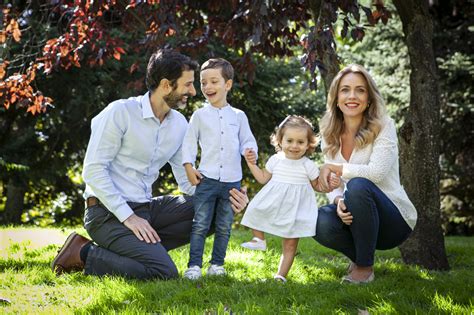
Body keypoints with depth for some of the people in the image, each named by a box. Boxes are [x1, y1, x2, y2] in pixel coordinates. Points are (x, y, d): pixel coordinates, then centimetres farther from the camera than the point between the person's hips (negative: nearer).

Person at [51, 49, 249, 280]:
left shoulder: (179, 124, 8)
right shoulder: (120, 112, -12)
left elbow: (187, 180, 11)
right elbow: (93, 170, -15)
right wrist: (128, 217, -21)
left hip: (144, 208, 8)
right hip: (108, 212, -7)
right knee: (164, 272, -24)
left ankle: (143, 246, -7)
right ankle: (85, 254, -8)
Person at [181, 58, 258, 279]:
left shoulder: (238, 116, 8)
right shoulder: (200, 115, 4)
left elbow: (247, 140, 12)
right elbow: (189, 142, 6)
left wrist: (250, 152, -10)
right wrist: (189, 167, -3)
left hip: (232, 180, 2)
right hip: (206, 178, -2)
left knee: (224, 226, 8)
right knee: (200, 225, -4)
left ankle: (217, 263, 18)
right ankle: (194, 265, 0)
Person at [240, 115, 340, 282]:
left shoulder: (308, 165, -5)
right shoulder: (275, 160, 0)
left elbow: (316, 185, 7)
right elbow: (263, 178, 11)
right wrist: (252, 164, 4)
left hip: (294, 208, -2)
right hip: (273, 205, 2)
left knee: (290, 244, 2)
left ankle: (281, 274, 9)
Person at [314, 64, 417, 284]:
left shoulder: (383, 127, -10)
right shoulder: (330, 135, 4)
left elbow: (376, 172, -25)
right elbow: (332, 185, 1)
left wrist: (332, 168, -16)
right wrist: (338, 201, -23)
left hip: (394, 219, -4)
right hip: (355, 216, 4)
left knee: (358, 185, -34)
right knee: (320, 223, -28)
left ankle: (365, 266, -15)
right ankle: (358, 255, 5)